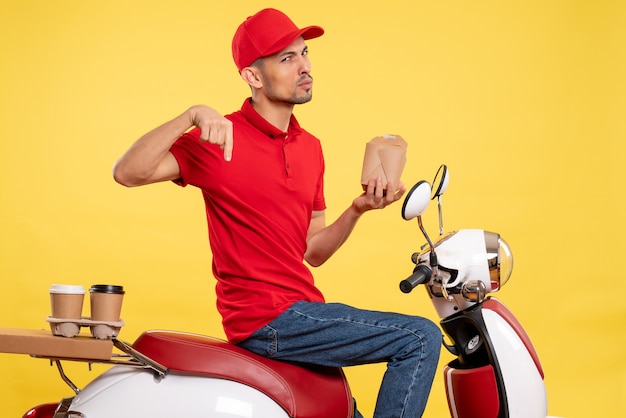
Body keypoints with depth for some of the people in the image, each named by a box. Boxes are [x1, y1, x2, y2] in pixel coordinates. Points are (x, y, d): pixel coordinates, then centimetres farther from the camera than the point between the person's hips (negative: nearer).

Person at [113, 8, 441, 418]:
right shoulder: (223, 139, -10)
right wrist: (191, 116, -31)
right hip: (267, 319, -8)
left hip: (302, 313, 8)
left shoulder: (310, 148, 13)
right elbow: (128, 173, -21)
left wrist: (357, 210, -1)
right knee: (420, 338, -14)